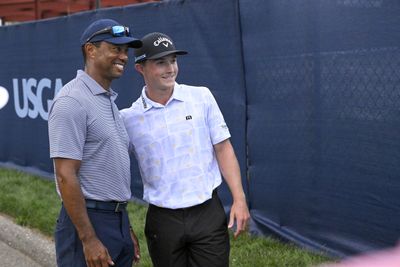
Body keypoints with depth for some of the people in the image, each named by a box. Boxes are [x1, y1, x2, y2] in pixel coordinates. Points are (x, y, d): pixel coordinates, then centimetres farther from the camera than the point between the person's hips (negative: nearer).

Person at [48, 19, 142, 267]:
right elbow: (66, 176, -19)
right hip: (88, 221, -8)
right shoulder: (72, 101, -15)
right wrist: (88, 239, -21)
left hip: (118, 219, 9)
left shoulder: (109, 100, 13)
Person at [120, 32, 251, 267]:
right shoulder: (129, 118, -1)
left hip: (208, 214, 0)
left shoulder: (202, 97, 0)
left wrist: (239, 199, -5)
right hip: (163, 221, 0)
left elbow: (223, 148, 2)